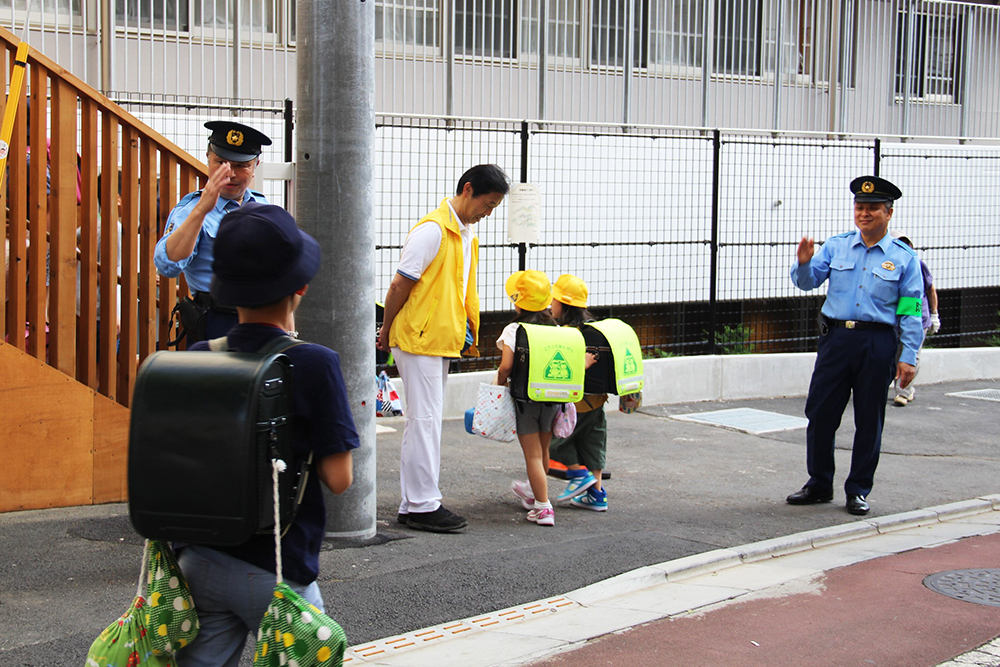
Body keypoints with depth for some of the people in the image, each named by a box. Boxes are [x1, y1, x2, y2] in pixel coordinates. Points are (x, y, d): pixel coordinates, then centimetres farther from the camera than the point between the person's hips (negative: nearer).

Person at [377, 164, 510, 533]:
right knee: (425, 420, -7)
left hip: (442, 342, 9)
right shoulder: (432, 230, -15)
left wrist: (467, 333, 14)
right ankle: (423, 505, -2)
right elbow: (399, 285, -14)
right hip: (418, 340, -9)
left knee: (423, 421, 11)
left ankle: (412, 505, 17)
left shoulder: (468, 236, 15)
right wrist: (387, 331, -6)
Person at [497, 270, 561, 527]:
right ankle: (534, 491, 42)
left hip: (525, 397, -5)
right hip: (552, 398, 5)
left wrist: (500, 383, 1)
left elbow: (506, 365, -17)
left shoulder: (513, 330, -11)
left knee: (533, 455, -1)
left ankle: (543, 508, -6)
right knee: (543, 450, 21)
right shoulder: (556, 329, 2)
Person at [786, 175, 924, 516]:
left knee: (869, 421, 4)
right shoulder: (836, 247, 9)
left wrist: (907, 357, -5)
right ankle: (819, 485, 18)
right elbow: (808, 281, 3)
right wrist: (804, 263, -20)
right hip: (835, 338, 2)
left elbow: (911, 312, 1)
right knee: (820, 413, 4)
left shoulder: (904, 258, 2)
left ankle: (858, 491, 16)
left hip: (877, 344, -2)